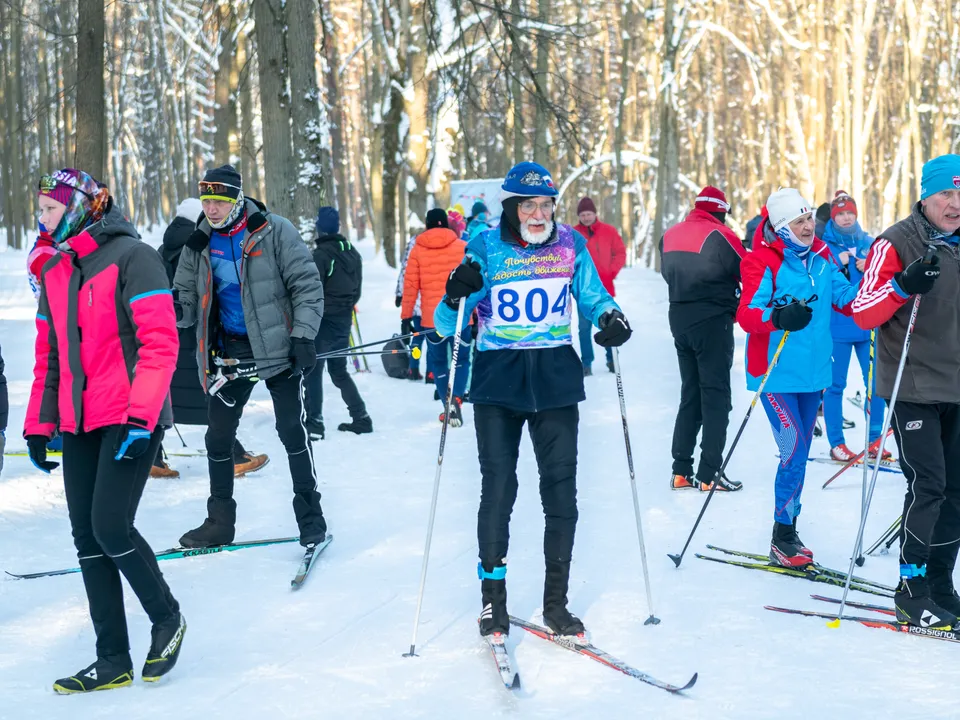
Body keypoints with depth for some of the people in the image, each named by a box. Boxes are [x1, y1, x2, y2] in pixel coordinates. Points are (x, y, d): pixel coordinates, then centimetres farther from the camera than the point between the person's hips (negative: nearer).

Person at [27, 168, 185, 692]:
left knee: (110, 528, -14)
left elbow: (160, 343, -14)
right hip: (79, 424, 7)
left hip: (129, 420, -7)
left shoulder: (130, 257, -8)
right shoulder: (53, 271, 14)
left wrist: (139, 417, -21)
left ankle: (167, 619, 11)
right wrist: (38, 426, 16)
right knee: (87, 540, 4)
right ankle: (113, 661, 11)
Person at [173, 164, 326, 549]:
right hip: (228, 349, 5)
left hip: (276, 345, -4)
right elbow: (188, 297, 9)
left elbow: (307, 284, -9)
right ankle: (220, 521, 20)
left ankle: (310, 515, 10)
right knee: (218, 437, 7)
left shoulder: (274, 231, -10)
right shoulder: (199, 244, 4)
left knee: (292, 430, -3)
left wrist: (303, 335, -16)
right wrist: (176, 310, -14)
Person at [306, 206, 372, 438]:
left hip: (324, 321, -8)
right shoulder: (353, 253, 9)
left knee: (313, 371, -2)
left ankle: (314, 422, -7)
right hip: (345, 320, 8)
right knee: (339, 370, 17)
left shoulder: (321, 254, -16)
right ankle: (361, 417, 15)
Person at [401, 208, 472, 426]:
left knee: (438, 361, 15)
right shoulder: (463, 247, -1)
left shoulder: (418, 250, 1)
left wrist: (406, 317, 3)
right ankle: (456, 397, -13)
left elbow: (410, 285, -1)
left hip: (431, 318, 0)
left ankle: (449, 405, 5)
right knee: (461, 359, 12)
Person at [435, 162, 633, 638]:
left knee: (560, 488, 0)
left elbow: (593, 296, 14)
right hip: (498, 380, -2)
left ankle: (555, 603, 11)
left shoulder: (570, 245, 2)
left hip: (555, 379, 2)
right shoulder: (484, 250, -3)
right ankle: (493, 598, 12)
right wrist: (455, 298, -25)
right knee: (498, 488, -3)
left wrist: (610, 318, -9)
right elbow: (447, 326, -2)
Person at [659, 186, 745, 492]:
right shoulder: (719, 236, -12)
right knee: (715, 395, -1)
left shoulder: (669, 235, 7)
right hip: (713, 321, -6)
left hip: (680, 318, 7)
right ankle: (709, 473, -4)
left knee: (690, 393, 15)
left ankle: (681, 471, 14)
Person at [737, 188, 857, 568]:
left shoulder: (820, 255, 6)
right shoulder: (761, 261, -13)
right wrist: (778, 317, -40)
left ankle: (787, 532, 25)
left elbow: (845, 295, 13)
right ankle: (782, 539, 0)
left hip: (813, 371, 7)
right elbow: (746, 315, -21)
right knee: (794, 452, -12)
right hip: (777, 375, -7)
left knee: (800, 453, 13)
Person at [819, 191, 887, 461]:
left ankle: (874, 441, 14)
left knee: (876, 382, 3)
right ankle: (836, 443, 8)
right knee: (835, 384, 0)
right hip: (836, 324, -3)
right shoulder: (822, 246, 0)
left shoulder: (869, 243, 9)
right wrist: (836, 264, -17)